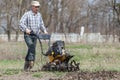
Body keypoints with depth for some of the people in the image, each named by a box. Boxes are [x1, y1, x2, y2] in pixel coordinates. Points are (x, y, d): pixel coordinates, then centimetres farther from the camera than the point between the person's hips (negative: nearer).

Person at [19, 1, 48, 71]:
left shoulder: (39, 15, 13)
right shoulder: (27, 14, -5)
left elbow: (41, 24, 24)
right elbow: (21, 24, -13)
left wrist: (44, 30, 5)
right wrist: (26, 29, -30)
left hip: (35, 35, 5)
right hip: (28, 35, -5)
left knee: (32, 49, 4)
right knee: (31, 46, -29)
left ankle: (26, 66, 13)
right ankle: (31, 61, -34)